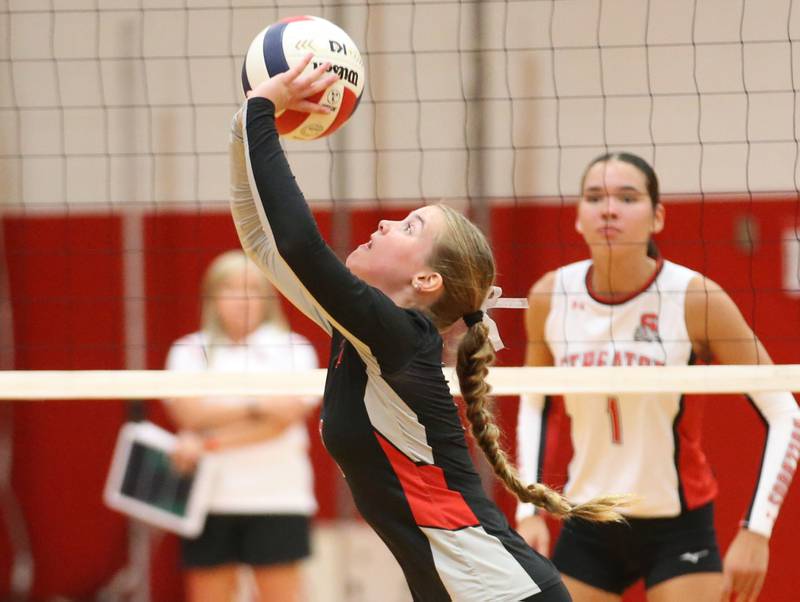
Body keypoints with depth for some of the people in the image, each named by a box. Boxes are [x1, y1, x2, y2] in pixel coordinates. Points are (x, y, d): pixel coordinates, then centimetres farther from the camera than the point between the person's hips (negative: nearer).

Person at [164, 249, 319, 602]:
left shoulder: (292, 350, 4)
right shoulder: (189, 351, 9)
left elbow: (285, 417, -10)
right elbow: (189, 413, -7)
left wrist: (210, 443, -15)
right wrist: (255, 406, -15)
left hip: (275, 493, -1)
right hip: (209, 496, 2)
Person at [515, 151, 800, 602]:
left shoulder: (696, 298, -15)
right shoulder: (550, 297, -5)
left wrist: (756, 531, -18)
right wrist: (529, 510, 5)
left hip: (678, 529, -4)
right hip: (588, 530, 4)